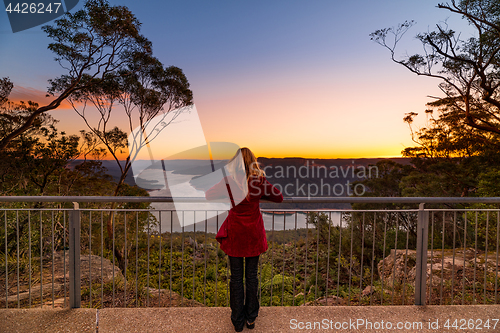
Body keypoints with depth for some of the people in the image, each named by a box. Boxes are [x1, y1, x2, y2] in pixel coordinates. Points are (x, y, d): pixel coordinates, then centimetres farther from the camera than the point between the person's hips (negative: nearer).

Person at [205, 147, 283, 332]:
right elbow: (279, 197, 1)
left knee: (236, 277, 14)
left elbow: (208, 195, 0)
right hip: (254, 233, 1)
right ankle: (251, 318, 33)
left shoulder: (229, 181, -14)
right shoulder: (260, 181, -11)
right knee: (252, 276, 17)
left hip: (235, 233, -1)